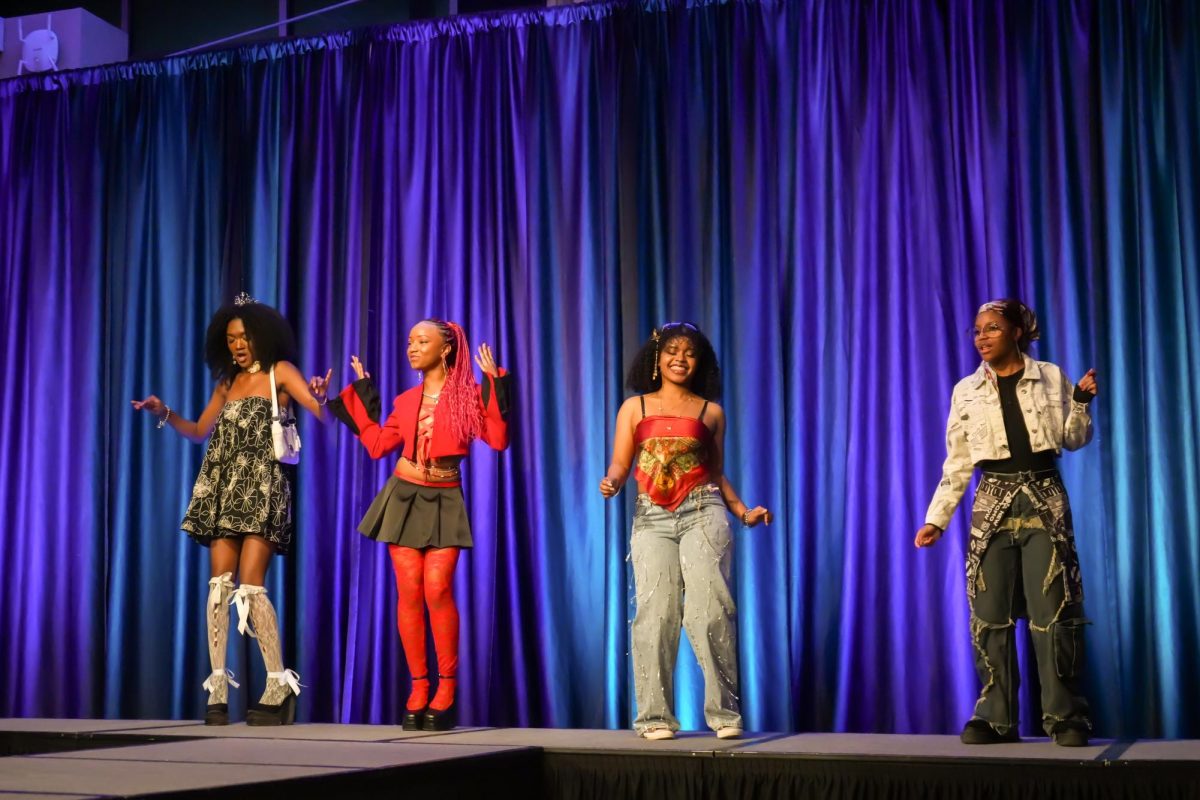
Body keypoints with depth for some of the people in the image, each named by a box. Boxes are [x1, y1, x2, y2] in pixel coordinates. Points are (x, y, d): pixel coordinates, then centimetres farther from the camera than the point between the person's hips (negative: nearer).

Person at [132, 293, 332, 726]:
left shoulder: (279, 372, 2)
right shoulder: (227, 382, 19)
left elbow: (321, 411, -10)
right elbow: (200, 431, 24)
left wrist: (321, 396, -33)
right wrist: (165, 413, 8)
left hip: (262, 488, -5)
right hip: (224, 490, 5)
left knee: (249, 586, -12)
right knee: (220, 583, -4)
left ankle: (280, 685, -4)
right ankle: (218, 687, -2)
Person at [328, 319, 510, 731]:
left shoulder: (469, 394, -2)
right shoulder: (406, 400, 10)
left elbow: (498, 439, -12)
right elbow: (377, 445, 9)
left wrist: (494, 385, -14)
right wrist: (361, 395, 13)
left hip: (444, 501, -4)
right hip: (404, 497, 4)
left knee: (437, 591, -13)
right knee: (409, 593, 0)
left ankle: (446, 688, -2)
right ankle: (418, 689, 6)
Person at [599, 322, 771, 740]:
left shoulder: (711, 412, 15)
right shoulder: (635, 407, 14)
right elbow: (620, 464, 9)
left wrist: (743, 512, 6)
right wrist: (611, 483, -14)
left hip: (703, 513, 0)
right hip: (652, 517, 0)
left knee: (708, 608, -12)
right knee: (656, 611, -7)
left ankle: (723, 711, -6)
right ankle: (655, 716, 1)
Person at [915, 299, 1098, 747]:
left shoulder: (1050, 378, 4)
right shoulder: (966, 391, 8)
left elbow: (1074, 440, 9)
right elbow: (957, 463, 8)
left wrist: (1082, 401, -8)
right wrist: (936, 518, 2)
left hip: (1044, 500, -2)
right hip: (993, 504, 2)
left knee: (1052, 611, -8)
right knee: (989, 614, -1)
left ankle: (1066, 718, -2)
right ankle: (996, 718, 5)